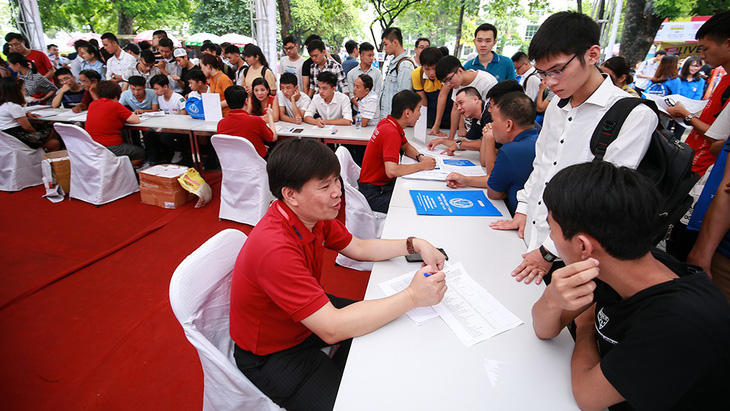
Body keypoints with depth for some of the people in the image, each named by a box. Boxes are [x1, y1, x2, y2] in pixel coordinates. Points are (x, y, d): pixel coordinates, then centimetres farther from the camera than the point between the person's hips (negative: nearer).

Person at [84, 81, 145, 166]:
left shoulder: (92, 105, 9)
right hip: (110, 148, -8)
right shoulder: (115, 105, -12)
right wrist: (123, 118, 8)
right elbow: (136, 120, -10)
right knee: (141, 153, 13)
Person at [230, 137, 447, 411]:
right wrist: (412, 297, -34)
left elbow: (358, 248, 3)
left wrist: (415, 244, -9)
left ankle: (333, 376, 33)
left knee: (385, 330, 14)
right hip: (271, 355, -8)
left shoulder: (313, 214, -11)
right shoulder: (274, 248, -38)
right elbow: (332, 328, -37)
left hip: (309, 318, 8)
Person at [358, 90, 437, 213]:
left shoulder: (388, 124, 5)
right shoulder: (391, 133, -24)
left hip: (383, 184, 10)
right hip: (374, 194, -10)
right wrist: (422, 165, -21)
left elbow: (406, 147, 22)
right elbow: (391, 171, -34)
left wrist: (420, 157, 1)